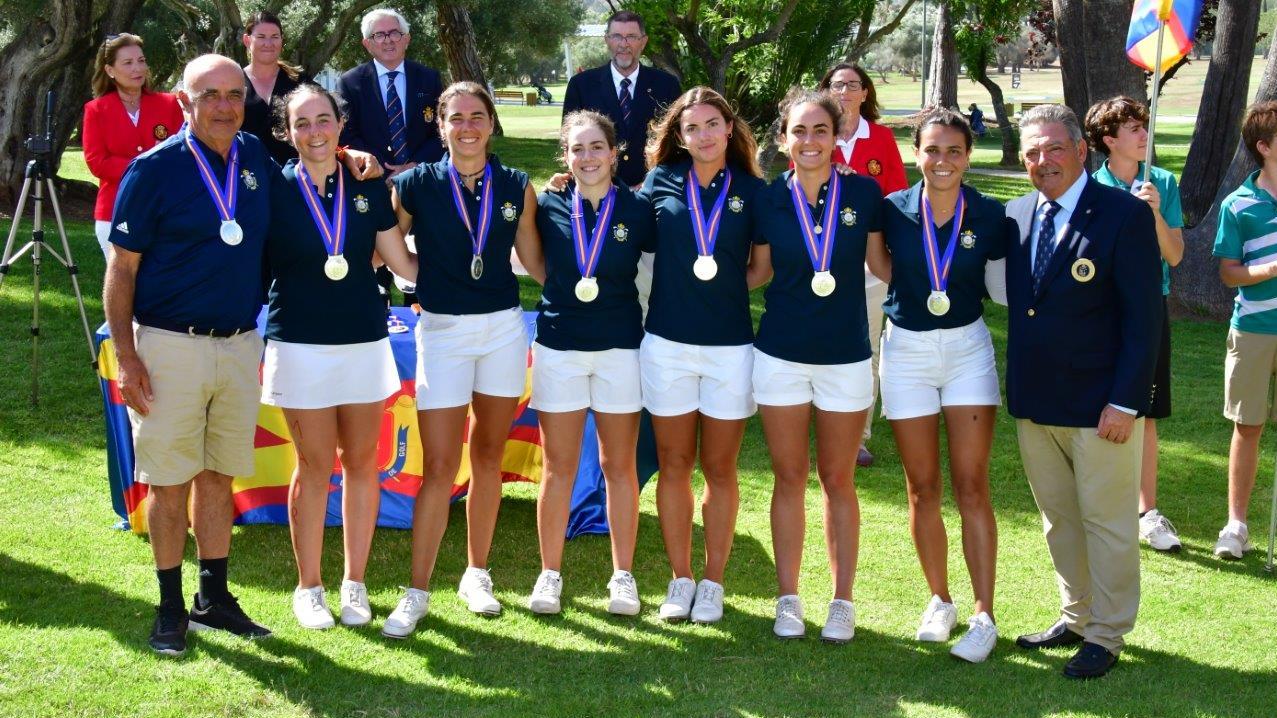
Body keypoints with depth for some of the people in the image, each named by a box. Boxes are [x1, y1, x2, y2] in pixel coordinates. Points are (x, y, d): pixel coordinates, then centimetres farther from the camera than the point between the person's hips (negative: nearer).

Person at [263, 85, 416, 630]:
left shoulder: (368, 188, 3)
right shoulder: (274, 191, -4)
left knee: (361, 463, 8)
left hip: (364, 342, 2)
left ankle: (354, 583, 21)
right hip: (300, 345, -2)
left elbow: (404, 264, 7)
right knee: (314, 466, 4)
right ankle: (308, 587, 18)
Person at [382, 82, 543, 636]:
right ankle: (418, 592, 5)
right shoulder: (416, 185, -3)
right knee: (439, 468, -4)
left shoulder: (516, 188, 3)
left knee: (488, 457, 11)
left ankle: (477, 574, 26)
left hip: (503, 328, 2)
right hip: (442, 331, -2)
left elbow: (534, 261, 9)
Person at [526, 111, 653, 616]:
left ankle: (623, 575, 18)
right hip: (558, 346, 1)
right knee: (558, 467, 6)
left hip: (620, 347, 0)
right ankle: (550, 574, 17)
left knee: (620, 466, 7)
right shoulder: (548, 209, 1)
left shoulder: (638, 211, -2)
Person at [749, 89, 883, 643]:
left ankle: (842, 602, 19)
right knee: (789, 478, 8)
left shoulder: (863, 193, -5)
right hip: (781, 355, 1)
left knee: (838, 480, 8)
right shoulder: (768, 201, -2)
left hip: (846, 356, -1)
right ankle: (788, 600, 19)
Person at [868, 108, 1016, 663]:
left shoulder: (989, 217, -7)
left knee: (971, 488, -5)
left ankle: (983, 616, -2)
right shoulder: (893, 210, -5)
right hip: (906, 351, 1)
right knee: (922, 489, 8)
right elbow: (887, 271, 6)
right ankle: (939, 601, 23)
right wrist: (862, 229, -7)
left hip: (967, 350, -1)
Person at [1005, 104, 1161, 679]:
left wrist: (1125, 402, -16)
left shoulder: (1125, 215, -11)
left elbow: (1144, 316, -13)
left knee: (1107, 521, 5)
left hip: (1099, 404, -6)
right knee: (1058, 518, 17)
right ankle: (1076, 617, 32)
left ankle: (1106, 637, 17)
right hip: (1033, 403, 6)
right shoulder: (1016, 215, 6)